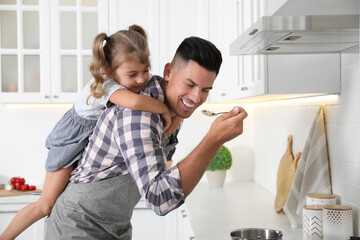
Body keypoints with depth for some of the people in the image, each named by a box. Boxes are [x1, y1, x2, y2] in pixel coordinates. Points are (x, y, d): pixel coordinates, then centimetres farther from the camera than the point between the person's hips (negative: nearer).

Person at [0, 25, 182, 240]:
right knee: (47, 205, 0)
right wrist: (164, 109, -44)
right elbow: (134, 102, -60)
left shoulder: (139, 80, -15)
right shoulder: (108, 86, -39)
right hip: (72, 139, -7)